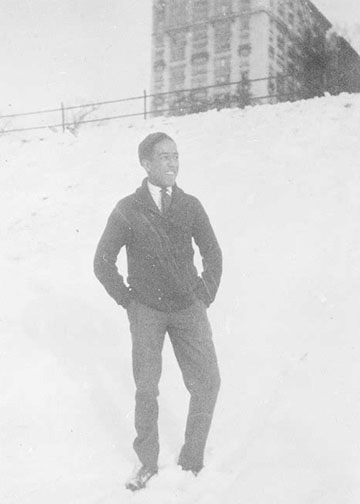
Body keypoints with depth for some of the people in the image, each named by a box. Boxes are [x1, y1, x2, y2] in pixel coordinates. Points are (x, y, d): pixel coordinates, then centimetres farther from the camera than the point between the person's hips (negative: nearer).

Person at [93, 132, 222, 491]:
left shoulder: (190, 206, 0)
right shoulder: (127, 210, -7)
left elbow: (212, 254, 11)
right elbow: (103, 263, -2)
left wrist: (206, 296, 6)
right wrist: (127, 300, -1)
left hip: (189, 309, 2)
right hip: (147, 312, -2)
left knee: (207, 384, -4)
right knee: (146, 390, 2)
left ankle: (191, 461, 14)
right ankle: (148, 464, 21)